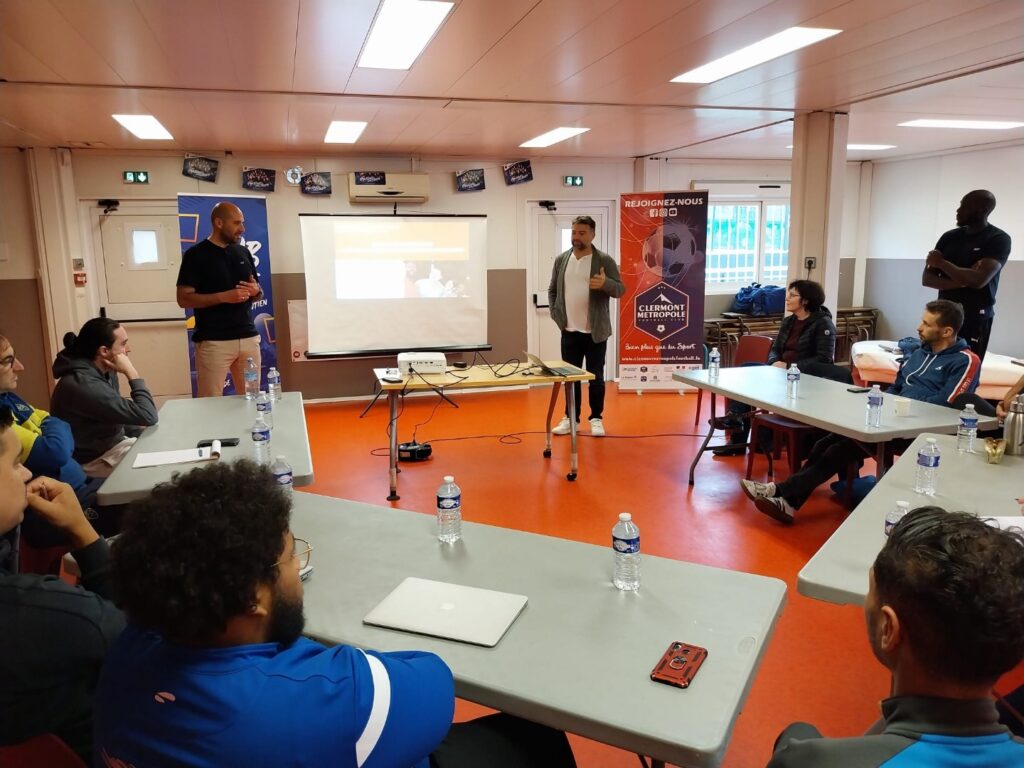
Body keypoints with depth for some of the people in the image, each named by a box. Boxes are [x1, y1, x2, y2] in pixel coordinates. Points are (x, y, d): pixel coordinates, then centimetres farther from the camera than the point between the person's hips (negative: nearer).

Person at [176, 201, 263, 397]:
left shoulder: (243, 252, 13)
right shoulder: (196, 255, -3)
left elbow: (258, 291, 20)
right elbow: (184, 299, -7)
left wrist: (256, 290, -4)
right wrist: (223, 296, -18)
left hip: (248, 337, 5)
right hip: (213, 342, -5)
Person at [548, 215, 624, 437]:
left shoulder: (604, 260, -5)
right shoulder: (561, 260, 6)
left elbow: (620, 289, -8)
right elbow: (552, 290, 13)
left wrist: (605, 283, -28)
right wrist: (556, 316, 3)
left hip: (595, 331, -3)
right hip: (569, 331, 3)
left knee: (596, 377, 5)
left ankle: (596, 418, 17)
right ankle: (571, 418, 21)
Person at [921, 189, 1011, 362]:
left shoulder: (999, 239, -6)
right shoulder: (949, 237, 9)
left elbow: (979, 280, -19)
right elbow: (926, 278, 3)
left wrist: (941, 262, -8)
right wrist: (962, 280, -13)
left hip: (976, 318, -5)